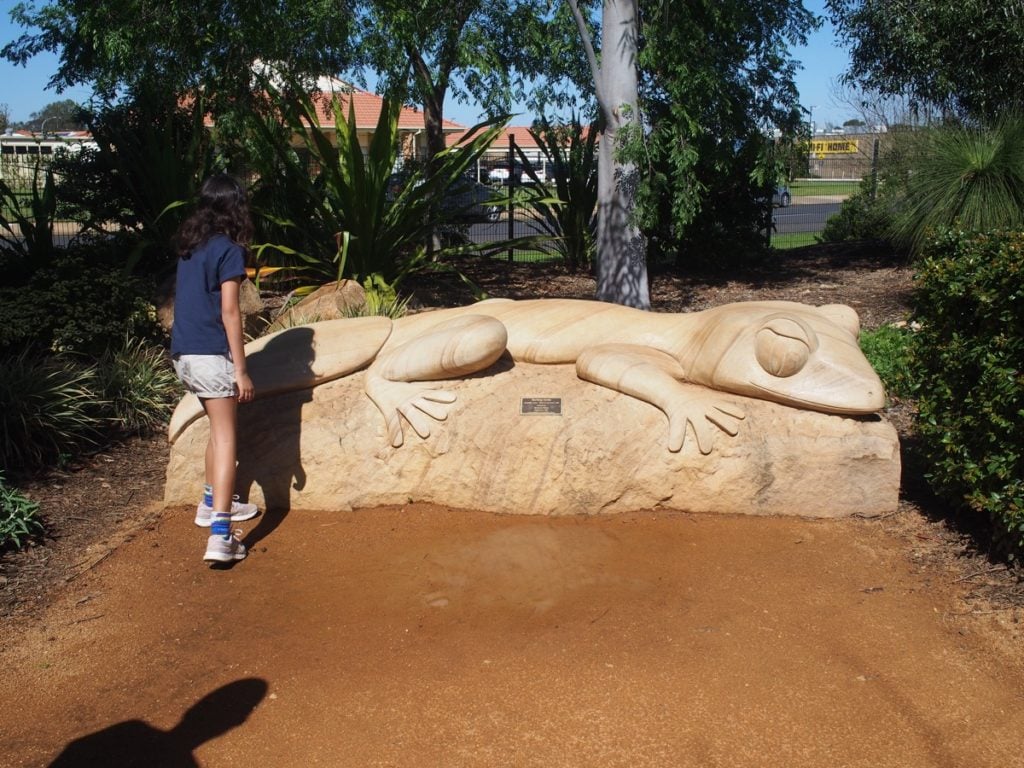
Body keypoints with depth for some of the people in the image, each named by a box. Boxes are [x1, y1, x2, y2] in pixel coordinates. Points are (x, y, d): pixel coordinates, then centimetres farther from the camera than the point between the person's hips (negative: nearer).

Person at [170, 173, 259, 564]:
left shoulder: (188, 245, 12)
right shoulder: (229, 249, -10)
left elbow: (190, 300, 15)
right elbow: (229, 312, -14)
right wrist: (241, 370, -13)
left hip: (182, 353, 8)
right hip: (210, 355, -8)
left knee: (220, 426, 24)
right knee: (226, 436, -7)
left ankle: (213, 503, 36)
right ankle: (220, 534, -16)